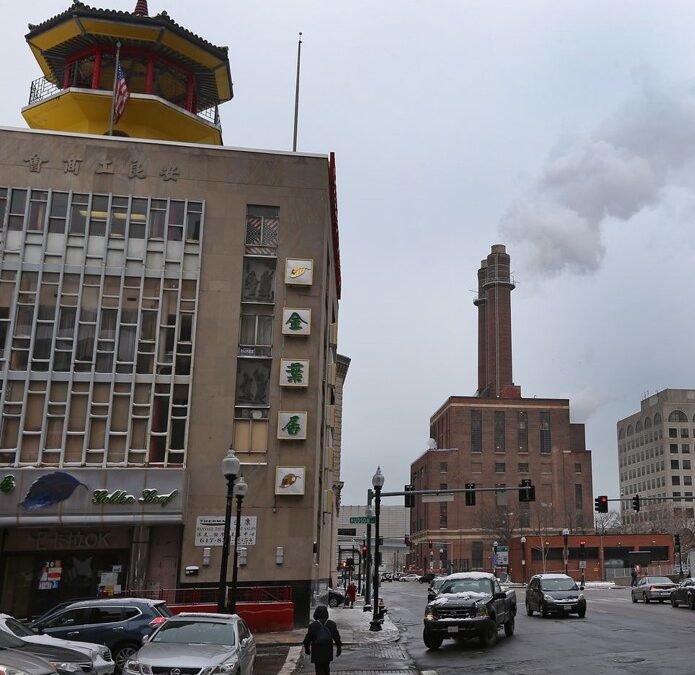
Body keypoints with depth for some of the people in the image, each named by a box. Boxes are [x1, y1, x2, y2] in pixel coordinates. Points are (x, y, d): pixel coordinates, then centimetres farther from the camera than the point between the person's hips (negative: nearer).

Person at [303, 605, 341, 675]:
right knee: (326, 669, 23)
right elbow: (337, 637, 1)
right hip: (328, 653, 3)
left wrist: (307, 648, 11)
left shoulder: (312, 625, -12)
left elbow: (308, 638, -5)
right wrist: (338, 648, 13)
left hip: (317, 653, -3)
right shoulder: (332, 624, -4)